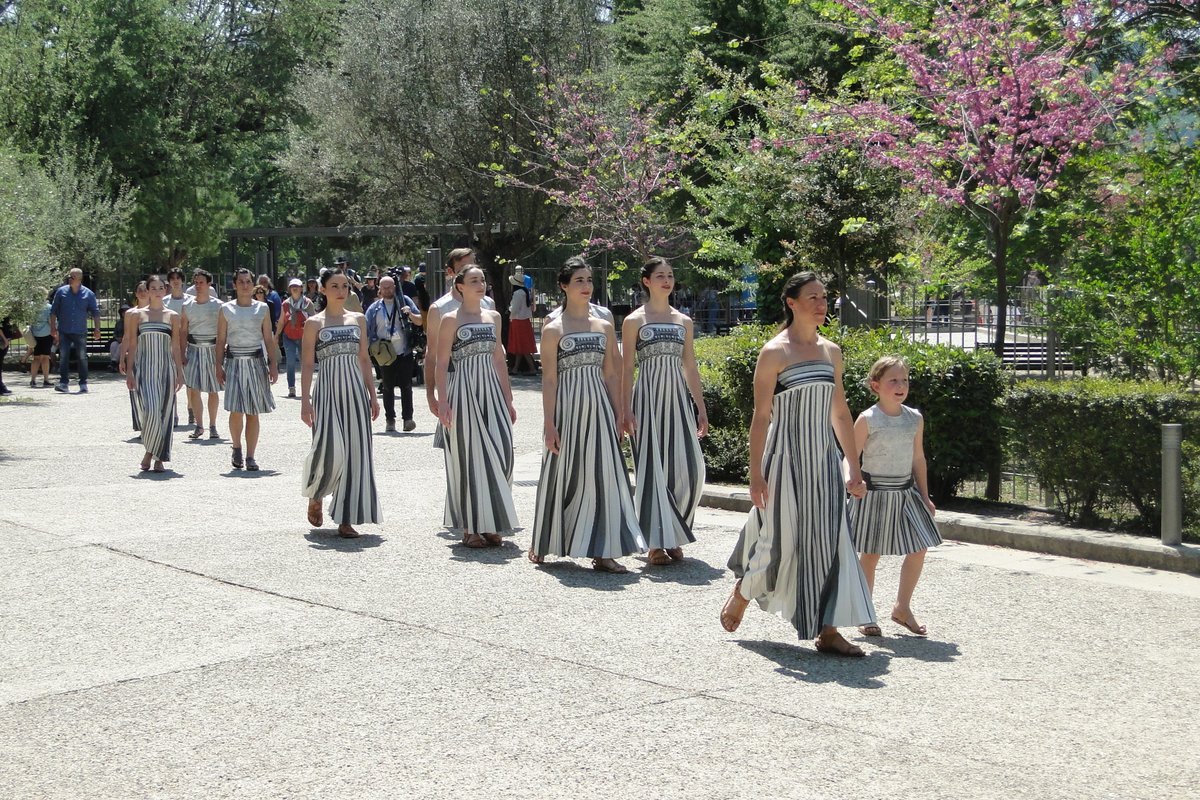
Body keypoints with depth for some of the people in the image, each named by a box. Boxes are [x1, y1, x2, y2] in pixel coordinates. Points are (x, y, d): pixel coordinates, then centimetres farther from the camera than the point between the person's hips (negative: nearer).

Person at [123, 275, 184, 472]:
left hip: (166, 368, 2)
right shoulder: (137, 314, 5)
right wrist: (130, 371, -1)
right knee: (150, 411, -16)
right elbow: (132, 345, 5)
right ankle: (149, 451, 5)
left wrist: (180, 372, 4)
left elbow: (176, 347, 10)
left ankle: (159, 457, 10)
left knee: (165, 413, 1)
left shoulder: (172, 316, 8)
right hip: (144, 368, -2)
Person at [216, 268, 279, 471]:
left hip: (256, 361, 1)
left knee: (253, 412, 0)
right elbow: (221, 340, 6)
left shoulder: (262, 308, 6)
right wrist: (219, 366, -1)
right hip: (234, 361, -1)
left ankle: (250, 456, 6)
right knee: (236, 410, -9)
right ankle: (236, 448, 14)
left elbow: (269, 339, 7)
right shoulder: (226, 309, 5)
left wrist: (273, 364, -1)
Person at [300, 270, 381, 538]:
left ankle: (346, 519, 5)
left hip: (355, 390, 4)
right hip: (327, 390, -4)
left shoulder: (359, 319, 11)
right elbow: (307, 364, -1)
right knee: (328, 449, -15)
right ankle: (315, 495, 18)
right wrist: (305, 402, -8)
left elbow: (364, 359, 14)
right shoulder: (314, 323, 1)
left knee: (355, 452, -1)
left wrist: (372, 395, 9)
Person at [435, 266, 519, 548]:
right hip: (464, 391, -5)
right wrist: (442, 402, -13)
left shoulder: (493, 317, 12)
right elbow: (442, 363, -5)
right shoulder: (451, 320, -3)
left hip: (491, 390, 5)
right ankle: (470, 527, 8)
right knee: (469, 456, -2)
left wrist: (508, 399, 13)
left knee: (501, 455, -2)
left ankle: (491, 523, 10)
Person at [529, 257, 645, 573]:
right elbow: (549, 380, -4)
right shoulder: (553, 330, -2)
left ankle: (602, 551, 4)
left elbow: (612, 374, 11)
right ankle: (541, 544, 23)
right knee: (561, 475, 4)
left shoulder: (604, 327, 9)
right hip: (568, 410, -3)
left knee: (604, 475, -1)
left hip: (599, 409, 4)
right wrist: (549, 424, -9)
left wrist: (618, 415, 6)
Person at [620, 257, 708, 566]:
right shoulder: (634, 321, 1)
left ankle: (674, 535, 12)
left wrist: (701, 409, 11)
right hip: (648, 398, -4)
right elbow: (626, 369, -1)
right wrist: (626, 411, -8)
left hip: (678, 398, 4)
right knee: (652, 468, -4)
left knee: (689, 468, -5)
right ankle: (656, 542, 4)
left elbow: (691, 367, 15)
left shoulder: (684, 322, 13)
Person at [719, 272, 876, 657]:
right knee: (781, 539, 1)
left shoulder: (831, 351, 10)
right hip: (787, 456, -5)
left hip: (823, 456, 6)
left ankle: (827, 631, 5)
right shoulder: (774, 353, -8)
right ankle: (739, 598, 28)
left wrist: (854, 468, 13)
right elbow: (760, 416, -9)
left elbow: (840, 413, 15)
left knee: (828, 540, 0)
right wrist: (756, 474, -13)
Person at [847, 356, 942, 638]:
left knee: (919, 550, 1)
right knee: (870, 555, 2)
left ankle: (902, 607, 18)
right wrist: (855, 491, -13)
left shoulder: (915, 419, 5)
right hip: (874, 493, -5)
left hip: (906, 492, 5)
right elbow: (851, 458, -6)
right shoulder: (867, 419, -9)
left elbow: (918, 458, 13)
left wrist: (925, 496, 13)